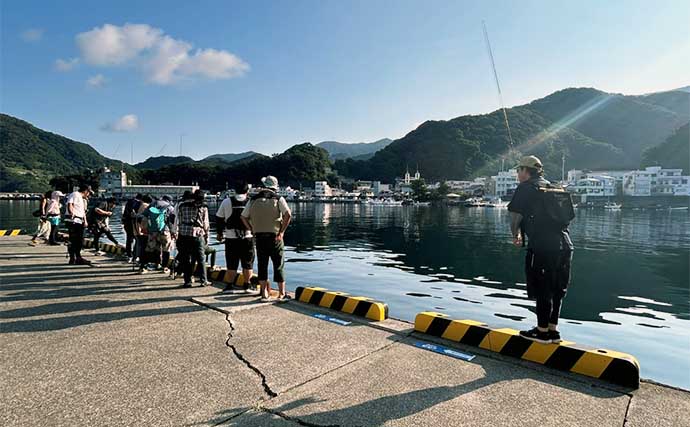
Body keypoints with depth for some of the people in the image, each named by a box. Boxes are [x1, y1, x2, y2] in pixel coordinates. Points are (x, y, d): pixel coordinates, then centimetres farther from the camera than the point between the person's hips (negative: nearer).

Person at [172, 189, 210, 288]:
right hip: (197, 235, -1)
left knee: (185, 259, 7)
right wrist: (206, 235, 13)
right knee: (201, 259, 8)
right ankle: (203, 280, 10)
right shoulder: (203, 207, 1)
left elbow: (177, 220, 9)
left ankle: (188, 281, 8)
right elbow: (206, 224, 3)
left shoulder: (182, 205, 6)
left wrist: (174, 232, 19)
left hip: (183, 235, 2)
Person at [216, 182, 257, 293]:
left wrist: (219, 233, 18)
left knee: (232, 263, 9)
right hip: (247, 237, 0)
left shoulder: (226, 202, 1)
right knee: (247, 263, 9)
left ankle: (230, 285, 13)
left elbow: (219, 218, 7)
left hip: (231, 237, 0)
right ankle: (247, 285, 14)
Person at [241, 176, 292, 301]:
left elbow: (243, 217, 8)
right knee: (279, 265, 6)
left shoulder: (253, 200, 8)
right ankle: (282, 294, 10)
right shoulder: (278, 199, -2)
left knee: (262, 265, 11)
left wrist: (252, 230, 11)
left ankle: (264, 293, 15)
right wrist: (281, 231, -10)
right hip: (275, 236, -2)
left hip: (259, 237, 2)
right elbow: (288, 215, -15)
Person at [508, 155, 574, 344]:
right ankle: (553, 329, 24)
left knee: (542, 290, 4)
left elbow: (516, 215, -4)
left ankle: (543, 331, 14)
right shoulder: (553, 188, 20)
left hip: (542, 246, -7)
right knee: (556, 289, 15)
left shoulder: (526, 188, 0)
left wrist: (516, 235, 15)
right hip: (564, 244, 7)